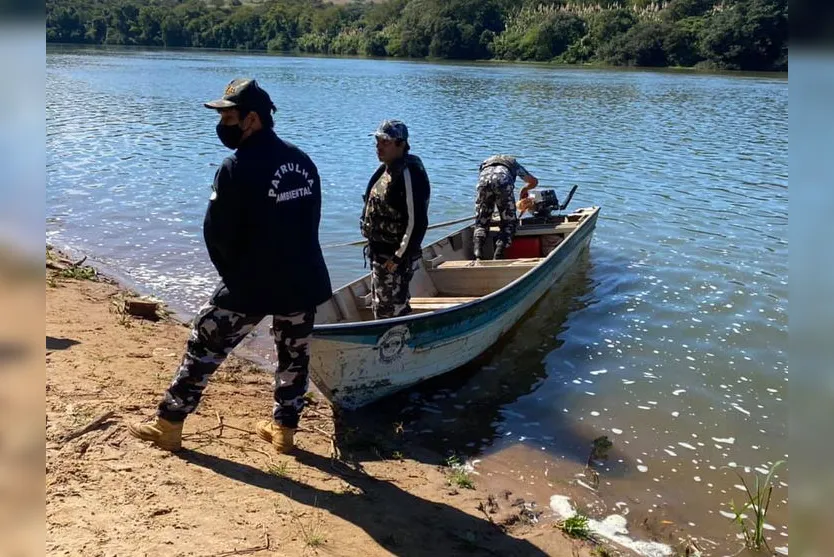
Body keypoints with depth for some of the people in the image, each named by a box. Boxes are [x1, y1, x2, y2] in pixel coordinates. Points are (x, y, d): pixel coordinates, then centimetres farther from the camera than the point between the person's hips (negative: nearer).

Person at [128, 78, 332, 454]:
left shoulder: (237, 167, -15)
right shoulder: (302, 161, 5)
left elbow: (217, 234, -10)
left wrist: (234, 274, 7)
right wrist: (290, 265, 14)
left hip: (251, 285, -6)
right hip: (304, 281, 6)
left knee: (203, 348, 8)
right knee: (294, 355, 18)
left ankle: (168, 425, 18)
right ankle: (284, 429, 28)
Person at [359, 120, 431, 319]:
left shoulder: (410, 174, -20)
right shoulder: (385, 170, 10)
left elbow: (417, 222, -24)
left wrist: (398, 258, -22)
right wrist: (373, 246, 17)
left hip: (395, 259, -10)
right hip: (379, 253, 10)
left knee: (389, 311, -3)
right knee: (380, 305, 20)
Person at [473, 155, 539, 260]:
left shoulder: (484, 164, 43)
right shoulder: (513, 163, 41)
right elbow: (534, 181, 48)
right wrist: (524, 189, 68)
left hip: (483, 181, 2)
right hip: (503, 181, -1)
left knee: (481, 223, 11)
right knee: (509, 223, 9)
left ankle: (478, 255, -13)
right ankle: (498, 256, -13)